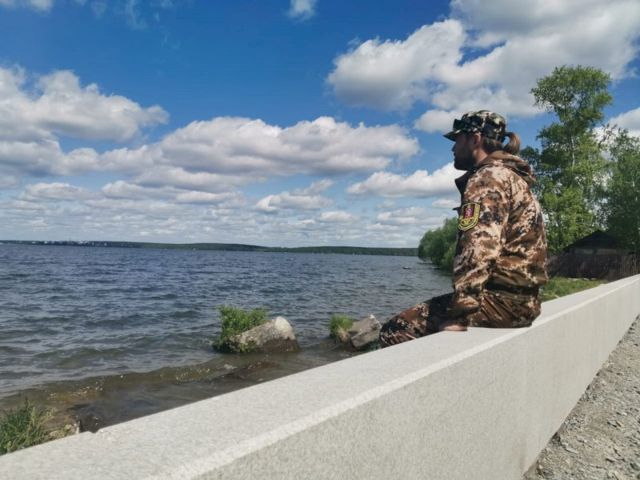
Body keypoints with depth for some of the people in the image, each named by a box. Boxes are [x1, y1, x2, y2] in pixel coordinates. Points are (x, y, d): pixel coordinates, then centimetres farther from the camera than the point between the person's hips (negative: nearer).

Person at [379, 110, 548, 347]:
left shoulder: (488, 178, -12)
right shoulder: (511, 177, 20)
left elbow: (478, 249, -25)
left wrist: (459, 314, -25)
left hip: (500, 299, -10)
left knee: (395, 331, -12)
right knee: (417, 316, 21)